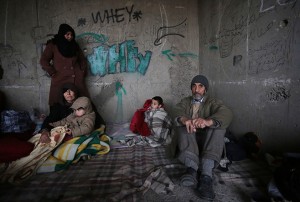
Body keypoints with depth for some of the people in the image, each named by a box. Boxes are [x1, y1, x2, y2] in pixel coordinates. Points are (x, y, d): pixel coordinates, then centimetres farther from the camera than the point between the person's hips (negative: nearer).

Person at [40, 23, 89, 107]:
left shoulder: (75, 45, 19)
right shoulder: (53, 45, 8)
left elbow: (82, 60, 24)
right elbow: (43, 60, 5)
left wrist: (83, 71, 10)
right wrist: (53, 73, -4)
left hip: (77, 80, 3)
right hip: (60, 81, -2)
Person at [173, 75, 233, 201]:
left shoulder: (212, 102, 5)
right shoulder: (185, 101, 11)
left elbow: (226, 114, -18)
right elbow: (177, 112, -12)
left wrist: (207, 121, -41)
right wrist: (184, 119, -39)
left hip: (206, 141, -1)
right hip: (189, 140, 1)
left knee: (217, 123, -27)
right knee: (181, 124, -25)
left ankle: (206, 175, -41)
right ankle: (192, 168, -42)